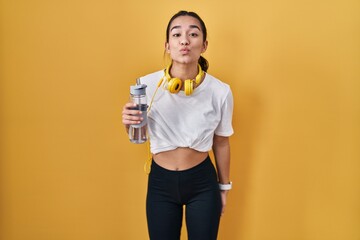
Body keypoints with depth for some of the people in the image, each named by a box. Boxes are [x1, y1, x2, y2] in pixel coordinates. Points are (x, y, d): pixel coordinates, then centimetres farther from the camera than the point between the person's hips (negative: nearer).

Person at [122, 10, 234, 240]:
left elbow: (221, 143, 1)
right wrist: (129, 122, -21)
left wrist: (224, 186, 10)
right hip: (160, 181, 1)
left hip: (203, 182, 0)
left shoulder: (220, 91, -15)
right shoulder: (147, 84, -15)